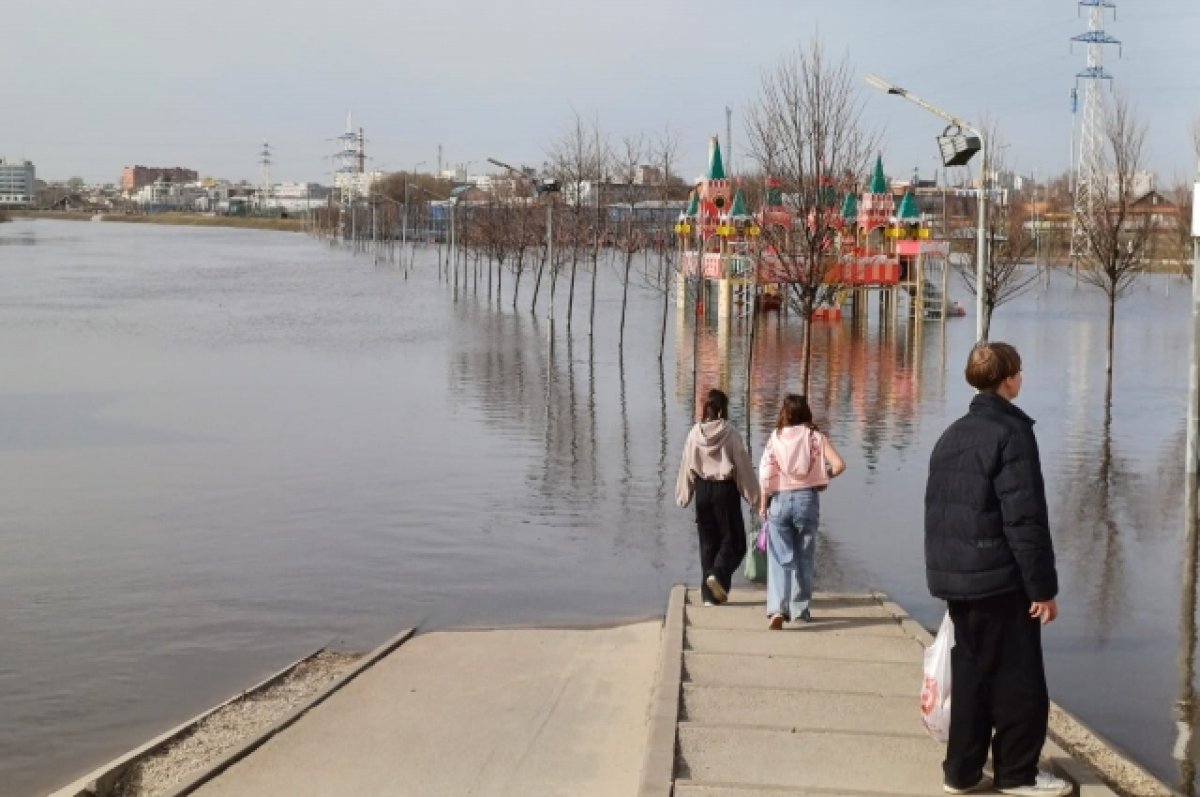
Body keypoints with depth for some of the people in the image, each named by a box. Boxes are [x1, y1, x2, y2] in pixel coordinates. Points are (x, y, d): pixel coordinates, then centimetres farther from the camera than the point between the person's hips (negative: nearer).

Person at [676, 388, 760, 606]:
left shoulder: (695, 434, -2)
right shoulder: (730, 433, -11)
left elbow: (687, 466, 3)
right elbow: (743, 465, -8)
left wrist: (683, 495, 13)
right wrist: (753, 495, -1)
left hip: (703, 490, 4)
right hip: (726, 489, -4)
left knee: (707, 541, 12)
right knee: (733, 539, 9)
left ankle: (710, 595, 12)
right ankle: (718, 574, -16)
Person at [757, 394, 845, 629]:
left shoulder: (776, 437, -3)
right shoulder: (815, 437, -3)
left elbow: (765, 473, -6)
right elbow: (839, 464, -11)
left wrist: (763, 504, 3)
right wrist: (825, 475, 9)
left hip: (779, 500, 0)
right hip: (807, 498, 0)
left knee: (780, 559, 1)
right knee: (804, 558, 14)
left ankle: (777, 609, -15)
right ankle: (800, 609, 21)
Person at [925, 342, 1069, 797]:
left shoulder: (951, 435, 13)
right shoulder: (1012, 432, -13)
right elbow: (1025, 519, -18)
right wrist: (1042, 586, -14)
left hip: (955, 577, 8)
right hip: (999, 580, -8)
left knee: (970, 673, 13)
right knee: (1018, 680, 3)